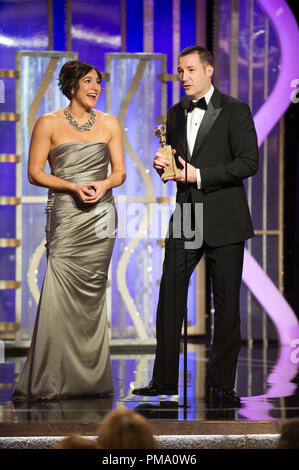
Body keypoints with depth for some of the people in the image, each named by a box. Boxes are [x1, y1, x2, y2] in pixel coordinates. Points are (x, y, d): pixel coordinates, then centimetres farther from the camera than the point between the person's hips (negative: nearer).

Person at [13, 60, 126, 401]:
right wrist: (74, 187, -14)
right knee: (60, 294, -11)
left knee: (91, 294, 1)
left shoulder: (109, 124, 12)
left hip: (100, 216, 3)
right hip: (65, 216, -3)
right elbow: (35, 172, -1)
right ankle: (49, 381, -7)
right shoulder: (49, 124, 2)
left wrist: (103, 184, -10)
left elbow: (120, 171, 13)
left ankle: (88, 379, 8)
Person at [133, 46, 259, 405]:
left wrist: (199, 175, -16)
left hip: (224, 222, -5)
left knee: (227, 305, 1)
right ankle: (164, 379, 9)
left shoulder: (235, 111, -5)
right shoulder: (175, 114, 13)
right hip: (185, 218, 5)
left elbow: (249, 162, -12)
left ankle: (221, 383, 9)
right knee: (169, 298, 2)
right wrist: (163, 165, 0)